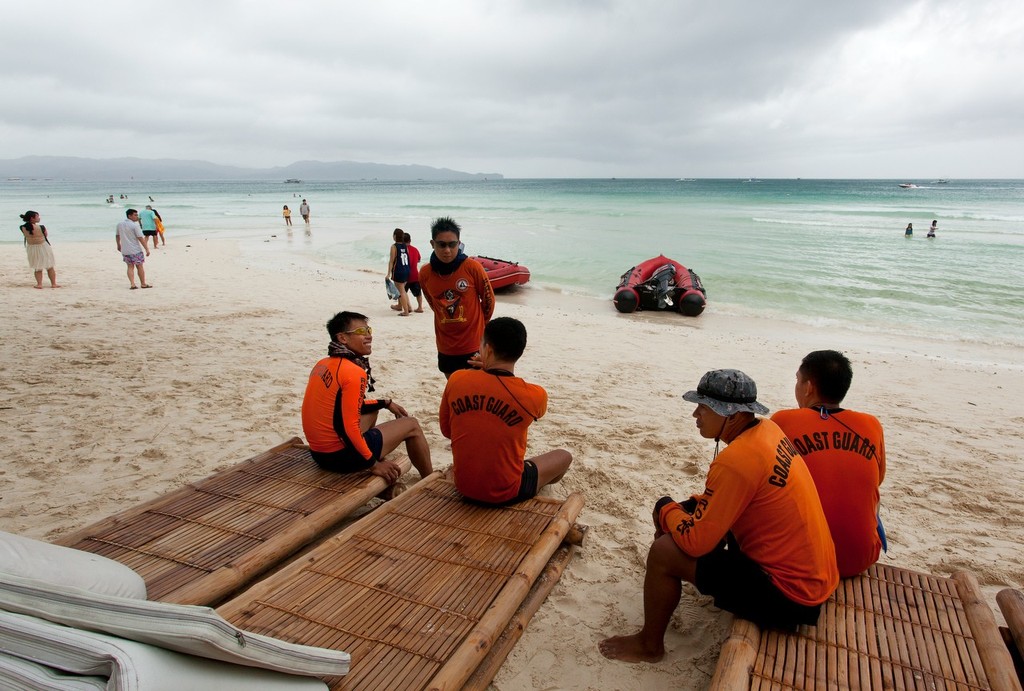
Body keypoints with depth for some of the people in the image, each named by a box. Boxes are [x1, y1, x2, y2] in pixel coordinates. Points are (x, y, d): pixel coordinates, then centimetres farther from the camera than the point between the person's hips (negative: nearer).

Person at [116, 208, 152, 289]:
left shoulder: (120, 224, 8)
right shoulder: (135, 225, -14)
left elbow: (117, 235, 20)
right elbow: (141, 238, -19)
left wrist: (118, 245, 35)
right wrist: (147, 249, -17)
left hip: (125, 250, 6)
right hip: (136, 250, -6)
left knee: (130, 267, 11)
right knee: (140, 266, 6)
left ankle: (132, 284, 2)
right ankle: (143, 284, 14)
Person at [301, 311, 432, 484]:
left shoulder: (322, 364, 6)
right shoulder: (354, 372, -21)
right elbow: (349, 427, -24)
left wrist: (385, 403, 24)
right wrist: (373, 465, -13)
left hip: (319, 451, 9)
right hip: (340, 454, -8)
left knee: (373, 408, 30)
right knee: (412, 425, 7)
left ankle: (384, 482, 35)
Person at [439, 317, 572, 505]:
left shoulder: (456, 380, -12)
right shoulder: (536, 395, -18)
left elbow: (446, 430, 3)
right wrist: (492, 368, 13)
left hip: (464, 486, 4)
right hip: (505, 492, -4)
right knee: (564, 456, 23)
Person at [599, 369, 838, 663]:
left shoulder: (736, 461, -29)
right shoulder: (768, 430, -2)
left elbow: (695, 542, -24)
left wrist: (667, 508, -6)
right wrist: (691, 505, 4)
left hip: (789, 596, -9)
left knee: (663, 552, -12)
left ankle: (649, 645, 11)